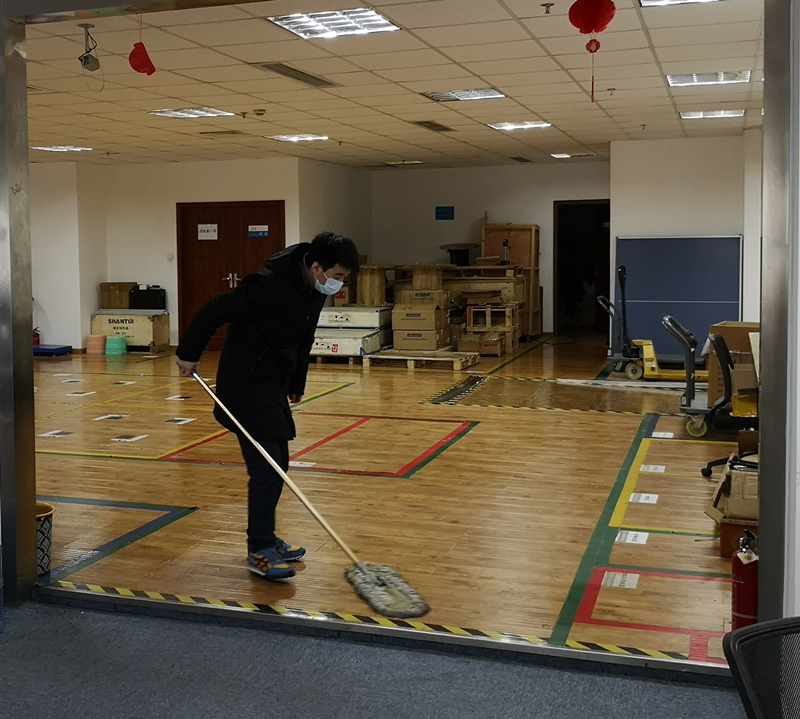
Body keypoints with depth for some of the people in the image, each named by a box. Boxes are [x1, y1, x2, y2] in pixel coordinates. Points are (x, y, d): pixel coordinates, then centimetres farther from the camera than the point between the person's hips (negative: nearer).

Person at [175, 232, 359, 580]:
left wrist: (296, 385, 24)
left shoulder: (314, 290, 4)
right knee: (266, 469, -10)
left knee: (278, 465, 14)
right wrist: (189, 353, -11)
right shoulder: (270, 285, -25)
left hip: (274, 386, 9)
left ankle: (265, 538, 27)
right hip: (247, 386, -9)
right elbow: (214, 311, -20)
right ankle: (259, 551, 2)